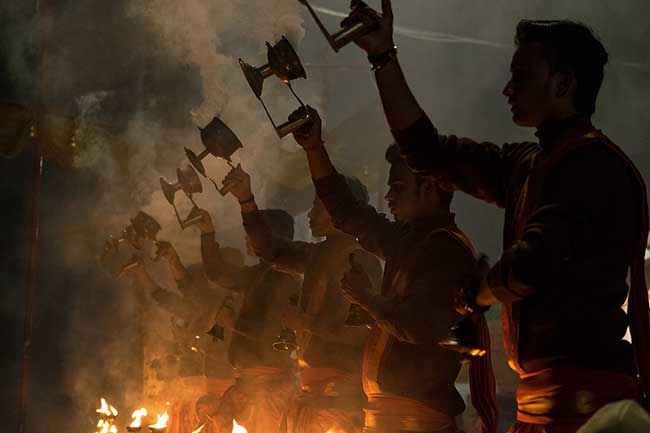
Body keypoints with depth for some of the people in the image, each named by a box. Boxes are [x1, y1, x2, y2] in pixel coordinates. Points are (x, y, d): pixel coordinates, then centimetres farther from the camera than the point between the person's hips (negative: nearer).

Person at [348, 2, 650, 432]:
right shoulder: (528, 166, 16)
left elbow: (533, 264, -22)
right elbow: (429, 152, 21)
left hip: (582, 391, -8)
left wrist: (477, 294, 0)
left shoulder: (594, 163, -12)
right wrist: (383, 55, 19)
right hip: (548, 389, 9)